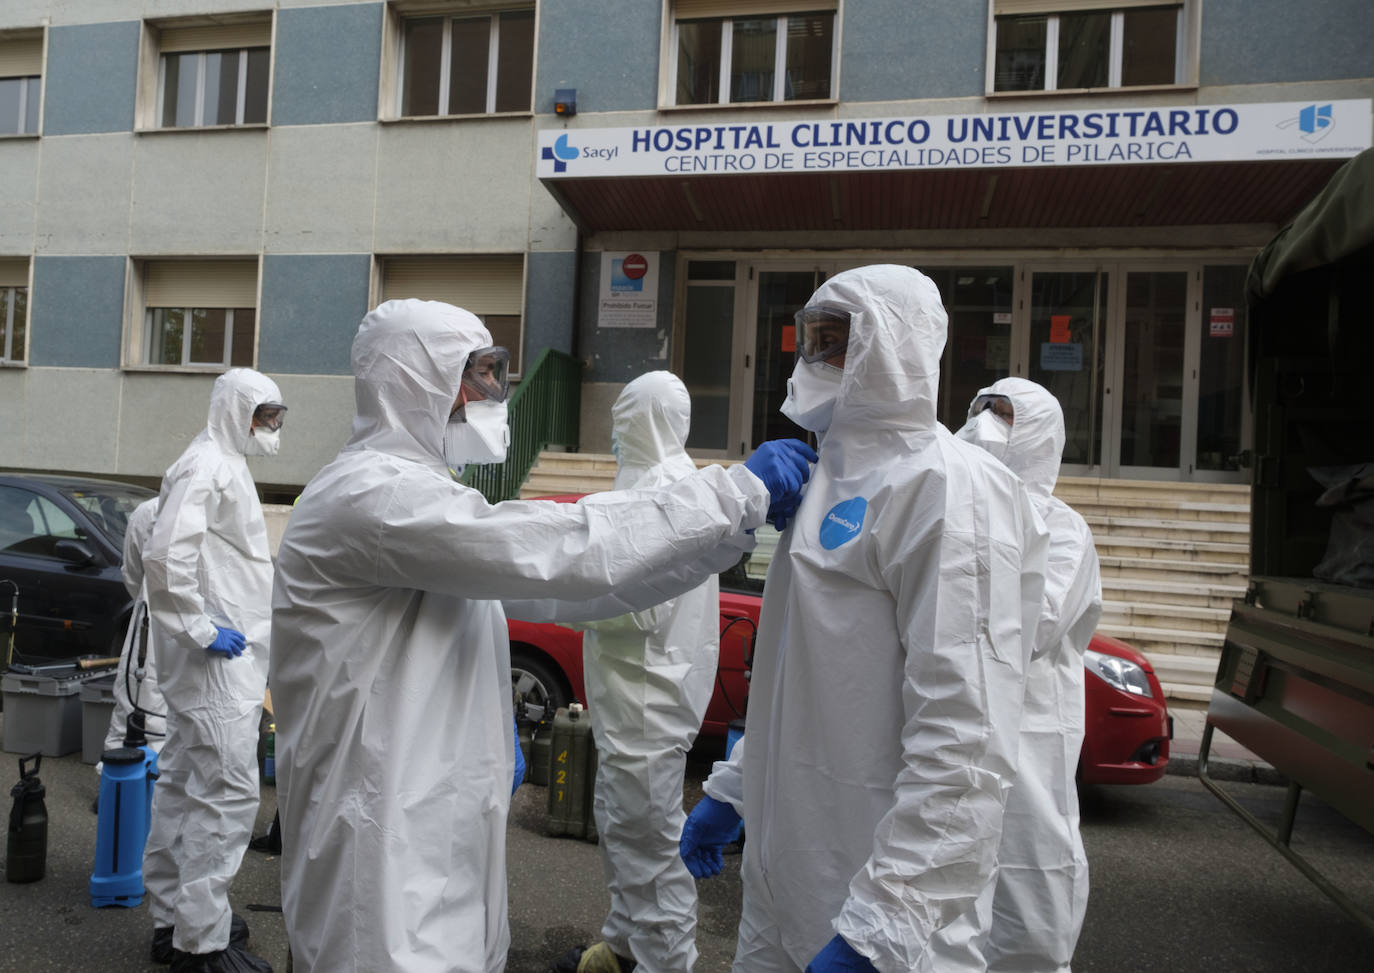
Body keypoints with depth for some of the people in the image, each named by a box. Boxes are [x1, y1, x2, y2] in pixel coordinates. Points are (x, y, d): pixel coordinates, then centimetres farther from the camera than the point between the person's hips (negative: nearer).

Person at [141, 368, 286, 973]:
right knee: (228, 793, -7)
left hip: (225, 653, 11)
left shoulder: (226, 465, 18)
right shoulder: (207, 466, -14)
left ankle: (173, 919, 30)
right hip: (218, 660, -11)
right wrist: (201, 629, -20)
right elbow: (165, 556, -26)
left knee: (184, 784, 17)